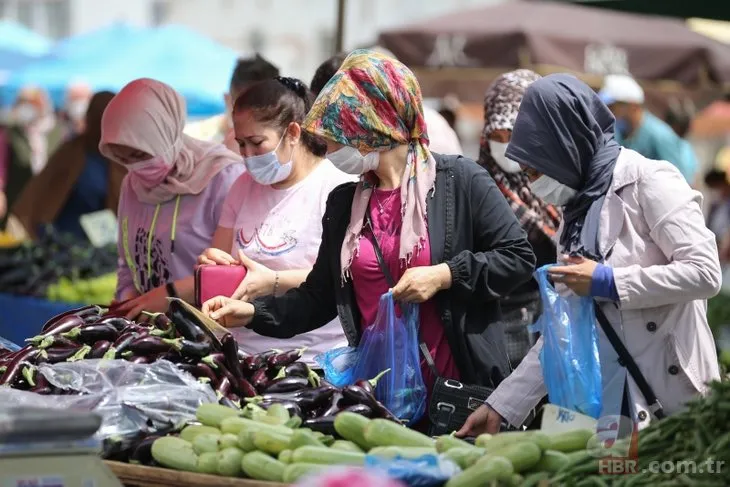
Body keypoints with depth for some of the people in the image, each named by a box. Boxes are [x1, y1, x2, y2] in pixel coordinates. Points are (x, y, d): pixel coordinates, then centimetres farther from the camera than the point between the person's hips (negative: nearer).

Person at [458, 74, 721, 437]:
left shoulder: (648, 181, -4)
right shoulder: (578, 209, 17)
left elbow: (704, 272, -15)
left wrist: (607, 282, -12)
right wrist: (501, 406, 14)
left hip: (671, 398, -6)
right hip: (604, 405, 7)